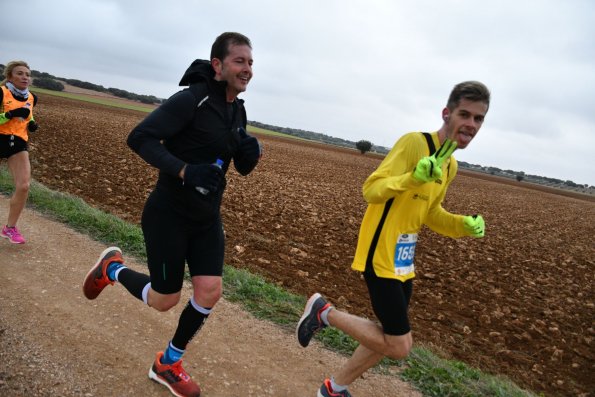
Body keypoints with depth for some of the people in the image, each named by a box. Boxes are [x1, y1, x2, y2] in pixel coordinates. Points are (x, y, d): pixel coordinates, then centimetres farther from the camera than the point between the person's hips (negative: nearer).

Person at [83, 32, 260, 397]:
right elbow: (140, 138, -23)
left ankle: (169, 364, 25)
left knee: (210, 292, 0)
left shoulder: (237, 110, 5)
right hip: (169, 215, -7)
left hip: (207, 217, 7)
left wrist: (251, 153, -10)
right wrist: (185, 171, -35)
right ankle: (113, 268, 36)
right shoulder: (191, 100, -19)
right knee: (164, 300, 5)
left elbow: (242, 168, 13)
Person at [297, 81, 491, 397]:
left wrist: (465, 225, 0)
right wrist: (415, 177, -36)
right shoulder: (414, 142, -16)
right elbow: (371, 189, -21)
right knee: (399, 346, -6)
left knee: (389, 340, 18)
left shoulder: (450, 165, 11)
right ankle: (324, 313, 10)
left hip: (404, 260, 9)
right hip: (381, 256, -9)